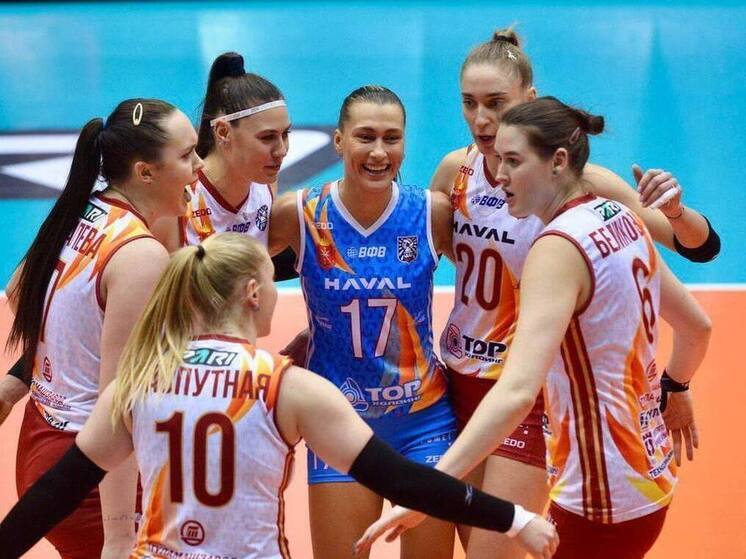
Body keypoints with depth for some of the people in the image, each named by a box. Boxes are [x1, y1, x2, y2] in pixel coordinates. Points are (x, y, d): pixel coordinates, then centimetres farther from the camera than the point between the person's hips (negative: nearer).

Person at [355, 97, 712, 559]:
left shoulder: (560, 248, -21)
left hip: (602, 493, -9)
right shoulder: (622, 220, 4)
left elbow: (517, 392, -33)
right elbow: (697, 326, 17)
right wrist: (674, 391, 37)